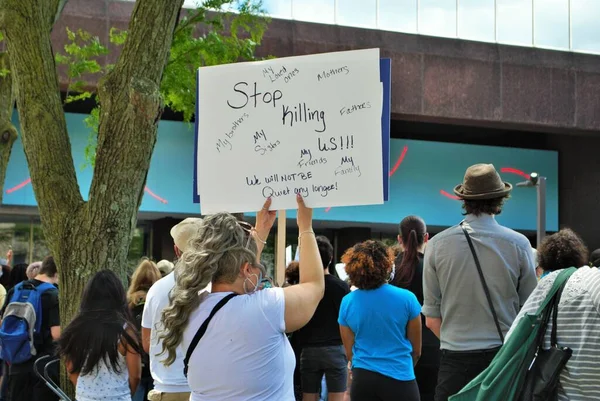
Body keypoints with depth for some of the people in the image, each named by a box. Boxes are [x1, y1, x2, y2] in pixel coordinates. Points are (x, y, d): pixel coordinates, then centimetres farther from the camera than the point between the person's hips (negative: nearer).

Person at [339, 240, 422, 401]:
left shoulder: (348, 303, -1)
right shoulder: (406, 298, -6)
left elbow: (350, 352, 8)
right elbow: (416, 350, 5)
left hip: (362, 380, 2)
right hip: (399, 379, -2)